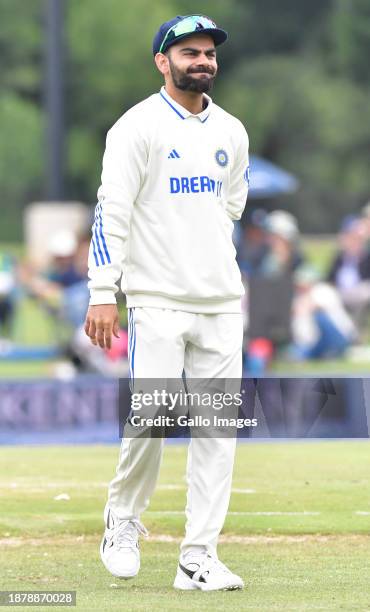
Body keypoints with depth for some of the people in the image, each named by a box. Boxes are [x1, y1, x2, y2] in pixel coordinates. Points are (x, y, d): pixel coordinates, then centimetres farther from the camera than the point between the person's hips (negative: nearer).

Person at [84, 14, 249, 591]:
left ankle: (199, 558, 3)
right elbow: (111, 211, -11)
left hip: (221, 304, 5)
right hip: (157, 301, -5)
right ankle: (123, 521, 16)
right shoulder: (139, 126, -5)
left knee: (218, 428, 0)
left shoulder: (232, 132, 12)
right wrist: (103, 292, -17)